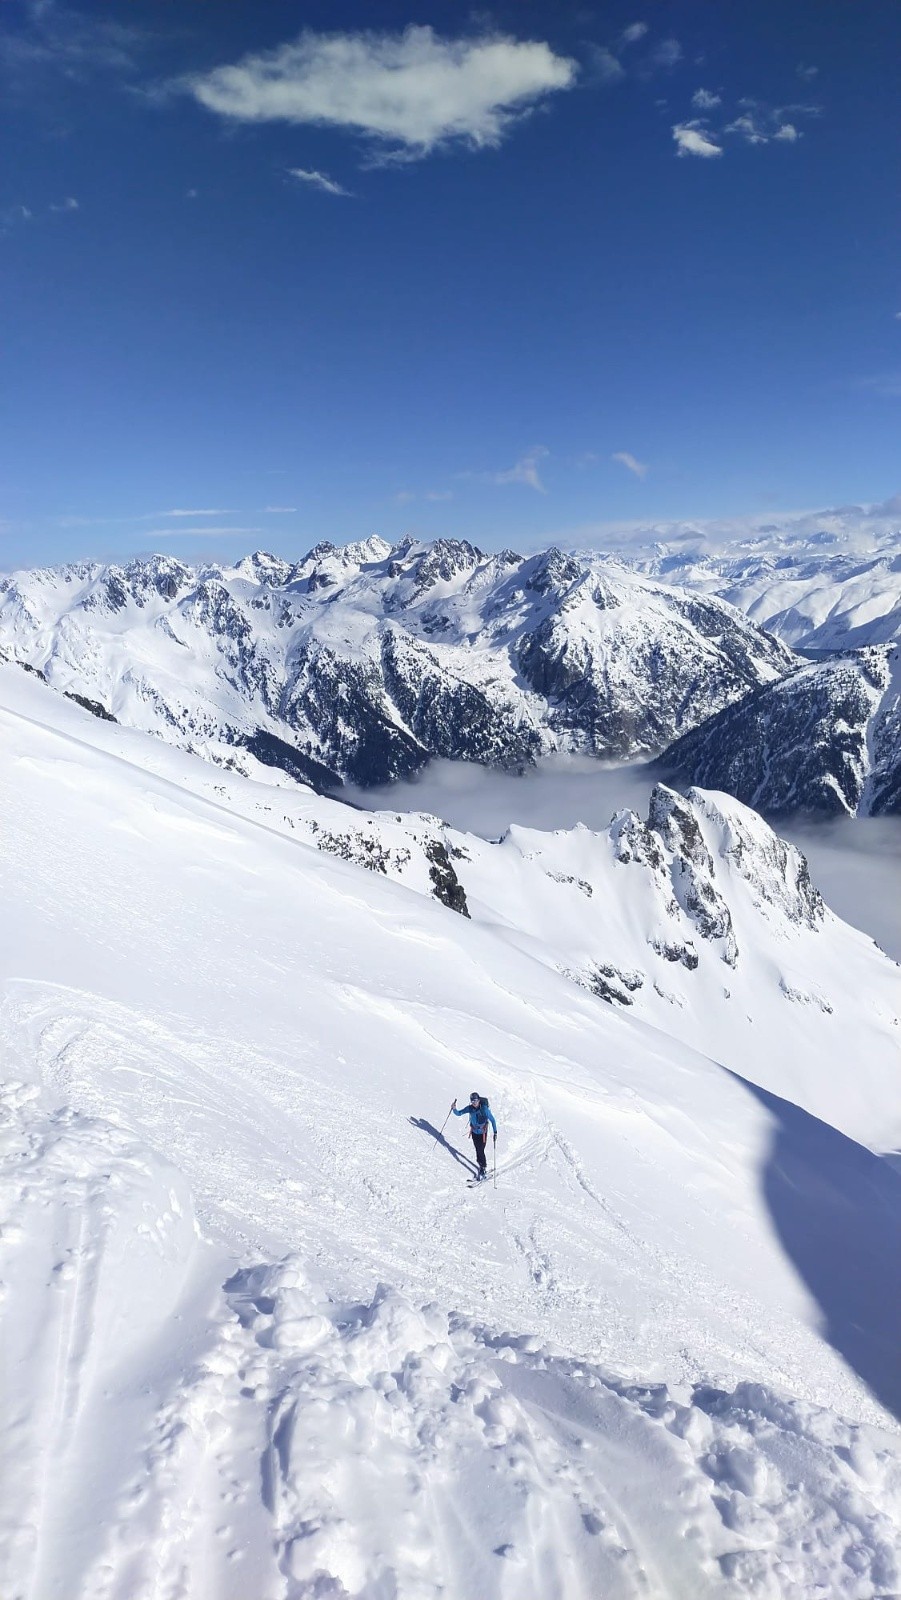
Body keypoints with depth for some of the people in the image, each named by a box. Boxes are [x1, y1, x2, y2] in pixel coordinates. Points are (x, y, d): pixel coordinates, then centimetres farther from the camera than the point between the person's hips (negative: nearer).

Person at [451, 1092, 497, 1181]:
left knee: (481, 1151, -5)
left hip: (482, 1133, -4)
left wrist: (495, 1132, -19)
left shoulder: (484, 1109, -23)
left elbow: (492, 1120, -16)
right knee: (477, 1150, 11)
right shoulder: (470, 1108, -12)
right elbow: (459, 1113, -8)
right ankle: (481, 1165, 30)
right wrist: (454, 1109, -30)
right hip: (474, 1132, 4)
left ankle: (484, 1169, 12)